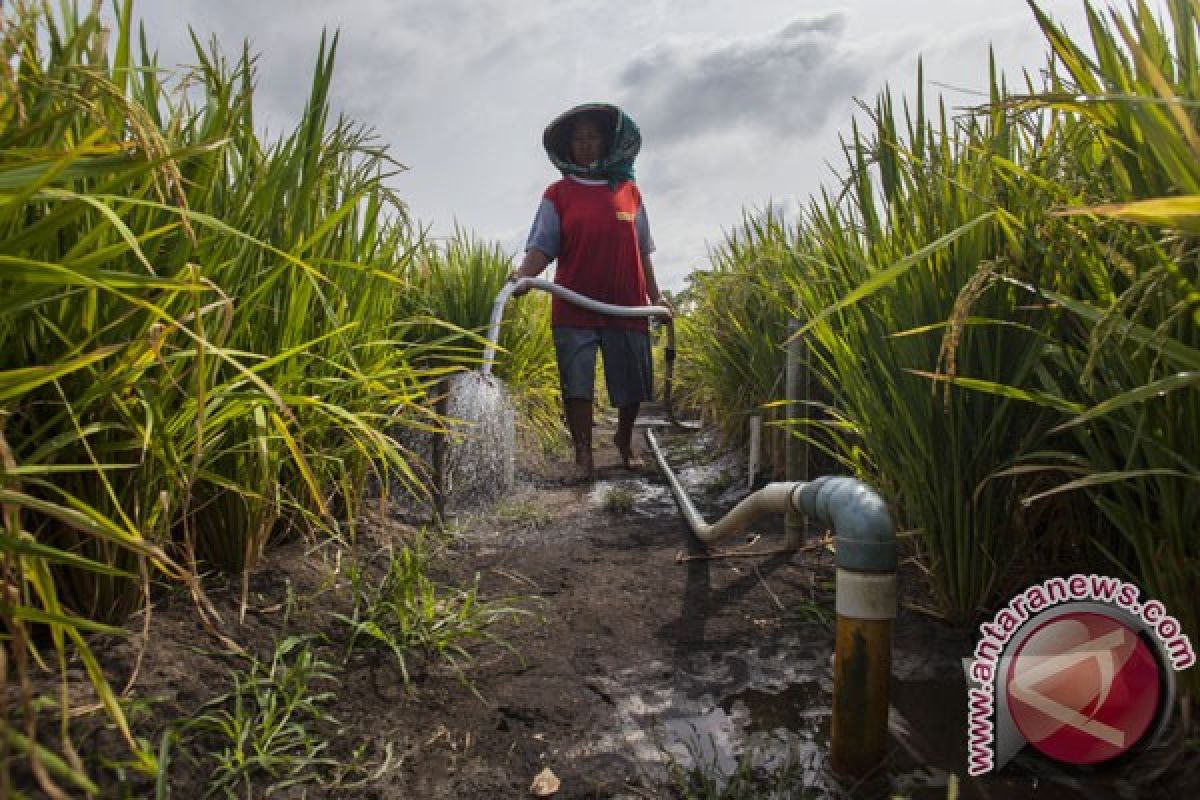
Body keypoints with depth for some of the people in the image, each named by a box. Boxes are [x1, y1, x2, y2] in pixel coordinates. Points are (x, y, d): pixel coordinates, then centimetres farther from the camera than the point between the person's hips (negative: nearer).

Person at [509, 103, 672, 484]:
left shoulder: (628, 190, 12)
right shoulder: (558, 194, 5)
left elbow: (641, 251, 15)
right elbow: (542, 247, -4)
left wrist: (655, 296, 11)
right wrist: (523, 273, -23)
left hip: (627, 306, 2)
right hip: (574, 309, -2)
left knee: (632, 384, 9)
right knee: (576, 384, -4)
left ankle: (625, 440, 35)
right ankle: (583, 458, 8)